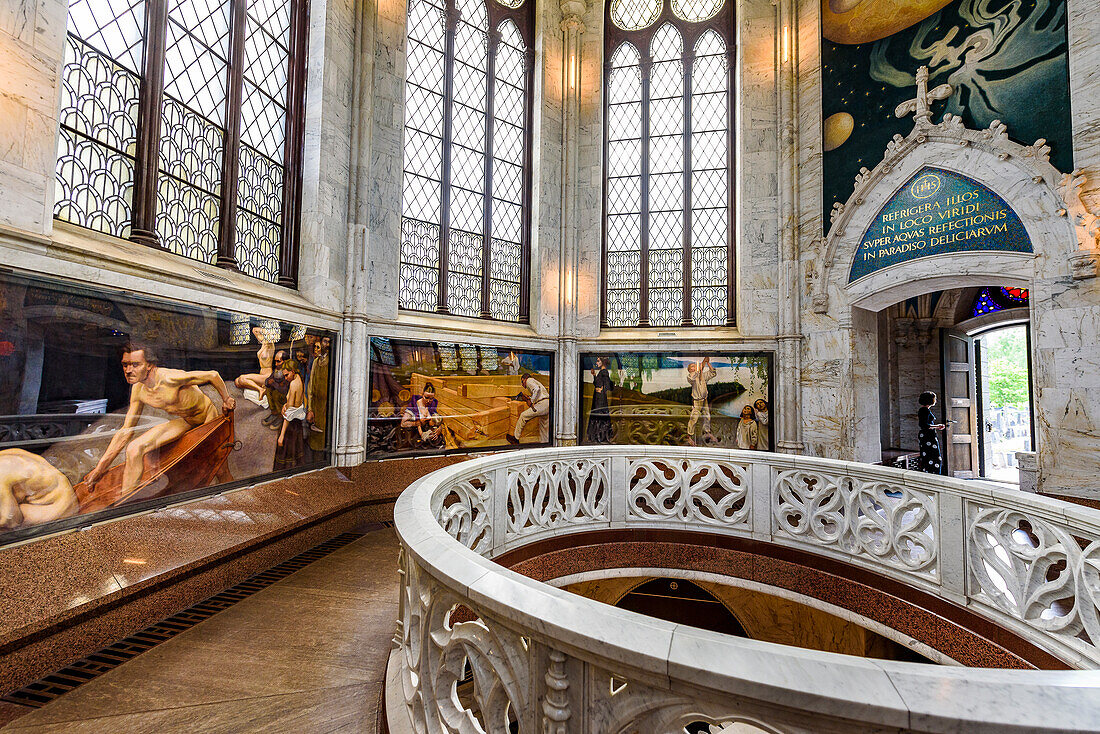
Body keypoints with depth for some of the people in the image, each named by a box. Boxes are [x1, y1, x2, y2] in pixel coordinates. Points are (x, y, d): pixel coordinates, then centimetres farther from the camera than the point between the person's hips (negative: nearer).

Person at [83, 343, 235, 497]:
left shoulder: (169, 378, -32)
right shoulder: (138, 390, -10)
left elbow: (213, 375, -23)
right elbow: (125, 431, -2)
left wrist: (226, 400, -9)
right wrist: (99, 467, -3)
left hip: (209, 417, -5)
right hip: (184, 421, 5)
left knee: (220, 471, -1)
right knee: (134, 449, -15)